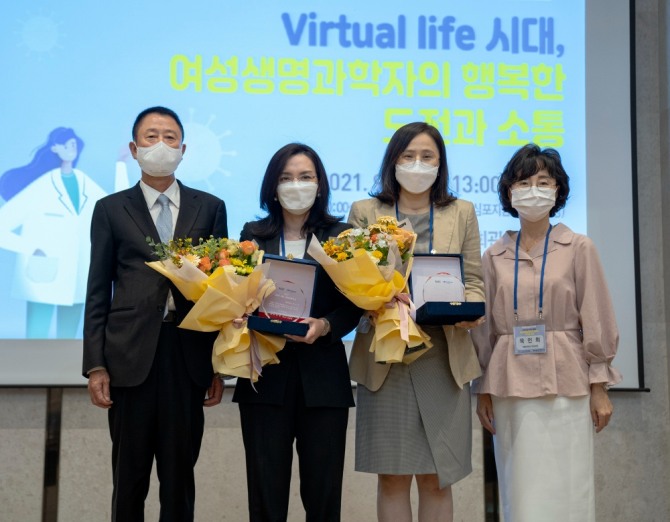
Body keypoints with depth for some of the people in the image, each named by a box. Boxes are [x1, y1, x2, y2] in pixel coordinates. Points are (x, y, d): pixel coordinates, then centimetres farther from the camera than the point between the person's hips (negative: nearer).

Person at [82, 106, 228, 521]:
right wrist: (95, 365, -3)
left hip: (189, 354, 1)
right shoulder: (111, 210, 7)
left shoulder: (210, 208, 9)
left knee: (180, 473, 7)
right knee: (129, 474, 8)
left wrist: (220, 365, 3)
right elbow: (98, 293, 5)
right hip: (130, 355, 0)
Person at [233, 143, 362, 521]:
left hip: (323, 377, -1)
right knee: (266, 489, 4)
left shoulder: (340, 235, 4)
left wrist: (325, 326, -19)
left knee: (323, 489, 4)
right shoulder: (253, 235, 8)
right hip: (266, 374, 1)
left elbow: (353, 304, -1)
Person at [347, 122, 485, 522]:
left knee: (437, 479, 4)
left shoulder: (462, 213, 11)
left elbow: (474, 283, 8)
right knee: (392, 477, 3)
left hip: (444, 359, 1)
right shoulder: (365, 212, 8)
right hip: (384, 359, 0)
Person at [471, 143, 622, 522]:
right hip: (510, 384, 2)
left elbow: (595, 320, 1)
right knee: (520, 491, 5)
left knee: (563, 490, -2)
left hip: (564, 383, -2)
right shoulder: (496, 256, 8)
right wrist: (484, 391, 7)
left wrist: (600, 387, -3)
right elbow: (485, 328, 10)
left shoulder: (579, 248, 1)